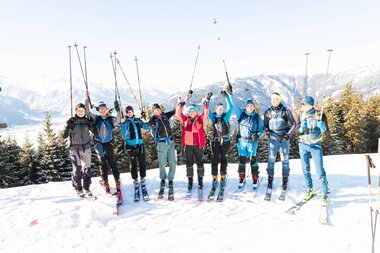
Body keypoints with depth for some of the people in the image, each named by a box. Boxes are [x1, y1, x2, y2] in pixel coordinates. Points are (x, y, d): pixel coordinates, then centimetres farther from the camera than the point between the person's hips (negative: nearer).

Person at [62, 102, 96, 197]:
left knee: (87, 168, 7)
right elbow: (64, 136, -6)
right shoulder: (71, 121, -4)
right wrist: (67, 127, -23)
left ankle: (86, 188, 21)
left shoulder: (87, 120, 4)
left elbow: (95, 132, 3)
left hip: (86, 147, 3)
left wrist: (92, 124, -12)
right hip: (75, 148, -3)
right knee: (77, 168, -9)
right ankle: (78, 189, 4)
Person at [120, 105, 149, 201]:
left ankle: (143, 186, 9)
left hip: (140, 145, 2)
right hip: (130, 146, -2)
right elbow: (122, 134, -8)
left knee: (142, 164, 0)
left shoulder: (137, 120, 11)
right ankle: (136, 187, 9)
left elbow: (146, 128, 8)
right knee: (133, 165, 2)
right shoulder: (125, 122, 3)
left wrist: (143, 121, -6)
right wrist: (122, 123, -18)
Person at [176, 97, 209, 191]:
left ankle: (200, 181, 23)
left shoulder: (200, 119, 2)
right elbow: (178, 113, -1)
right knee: (189, 163, 10)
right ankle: (190, 181, 22)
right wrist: (180, 104, -6)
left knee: (199, 163, 8)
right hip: (188, 145, 1)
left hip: (198, 145, -1)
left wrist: (204, 103, -14)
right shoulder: (185, 119, 5)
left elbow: (205, 114, -10)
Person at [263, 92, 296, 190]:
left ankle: (285, 179, 16)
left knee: (285, 159, 5)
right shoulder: (268, 112, 4)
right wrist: (266, 130, -11)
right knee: (271, 159, 4)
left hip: (284, 139, -1)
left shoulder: (286, 111, -2)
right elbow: (265, 124, 11)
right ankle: (270, 178, 16)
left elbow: (293, 124, 2)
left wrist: (288, 134, -10)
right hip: (272, 139, 1)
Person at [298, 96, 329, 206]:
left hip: (316, 146, -3)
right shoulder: (302, 115, 3)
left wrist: (319, 120, -25)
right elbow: (300, 131, 0)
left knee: (320, 170, -5)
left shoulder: (319, 114, -6)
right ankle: (309, 190, 26)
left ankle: (324, 195, 3)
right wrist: (303, 122, -16)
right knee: (305, 169, 10)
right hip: (303, 145, 4)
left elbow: (324, 129, -10)